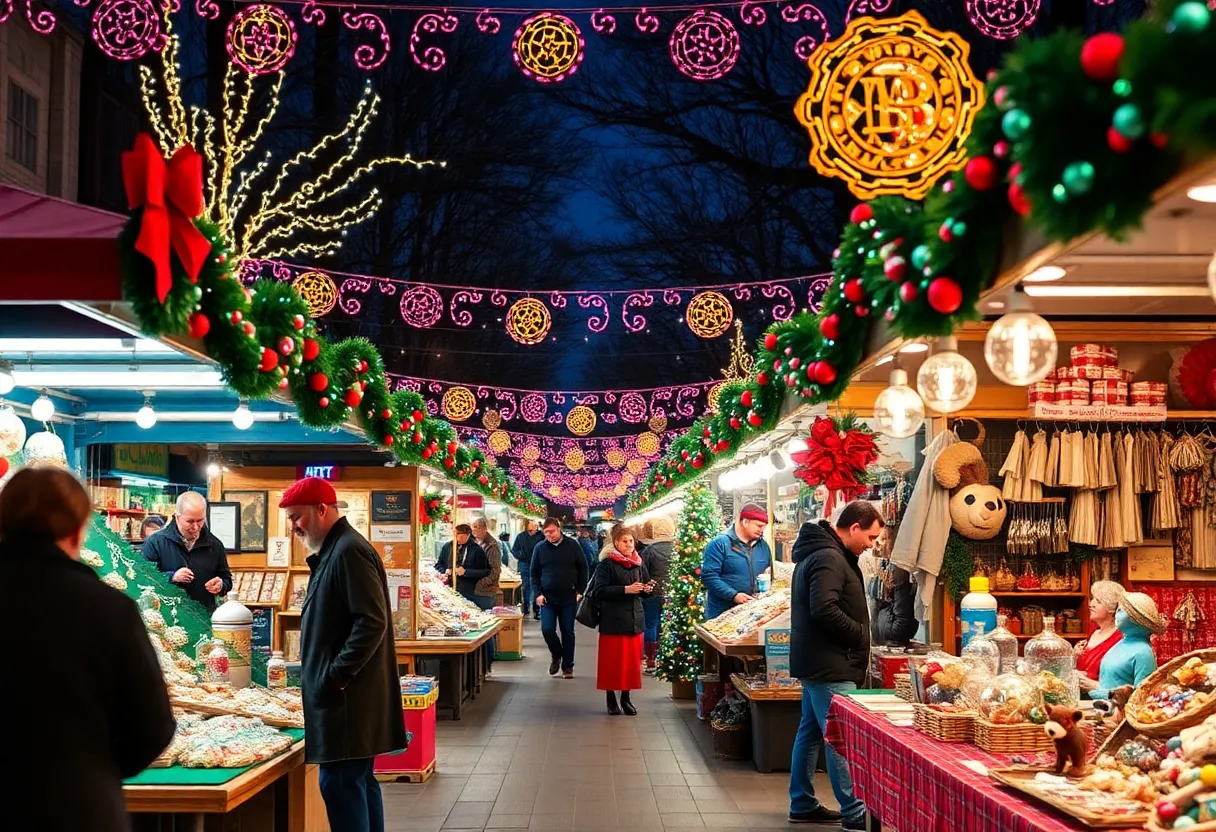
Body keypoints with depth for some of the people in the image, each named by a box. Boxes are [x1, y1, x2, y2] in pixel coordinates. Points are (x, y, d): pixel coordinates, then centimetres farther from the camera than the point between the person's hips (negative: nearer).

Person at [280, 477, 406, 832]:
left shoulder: (349, 552, -15)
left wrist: (336, 676, -19)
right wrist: (318, 674, 17)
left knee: (340, 783, -9)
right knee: (360, 780, 13)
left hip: (346, 697, -10)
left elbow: (372, 622, -22)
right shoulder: (332, 552, 17)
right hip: (344, 696, 10)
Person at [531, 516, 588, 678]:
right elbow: (534, 573, 7)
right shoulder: (540, 548, 1)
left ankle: (568, 666, 15)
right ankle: (556, 656, 19)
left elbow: (583, 569, 3)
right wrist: (538, 593, -4)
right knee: (547, 630, -8)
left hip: (569, 598, -1)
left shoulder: (572, 546, -2)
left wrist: (580, 591, -4)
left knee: (568, 632, 5)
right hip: (547, 598, 1)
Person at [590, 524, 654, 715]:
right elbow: (599, 591, -15)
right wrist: (626, 590, -22)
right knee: (612, 661, 1)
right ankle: (611, 699, 13)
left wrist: (647, 589, -5)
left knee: (632, 660, 7)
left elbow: (645, 589, 19)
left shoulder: (638, 563, 10)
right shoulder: (606, 563, -7)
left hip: (635, 620, 5)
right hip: (613, 621, -5)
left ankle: (626, 698, 20)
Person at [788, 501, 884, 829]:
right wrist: (860, 634, -15)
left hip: (816, 664, 11)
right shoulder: (829, 558, -18)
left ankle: (802, 804, 22)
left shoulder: (819, 553, 16)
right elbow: (825, 610, -27)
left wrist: (858, 632, 11)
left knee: (810, 732, 14)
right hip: (830, 666, -11)